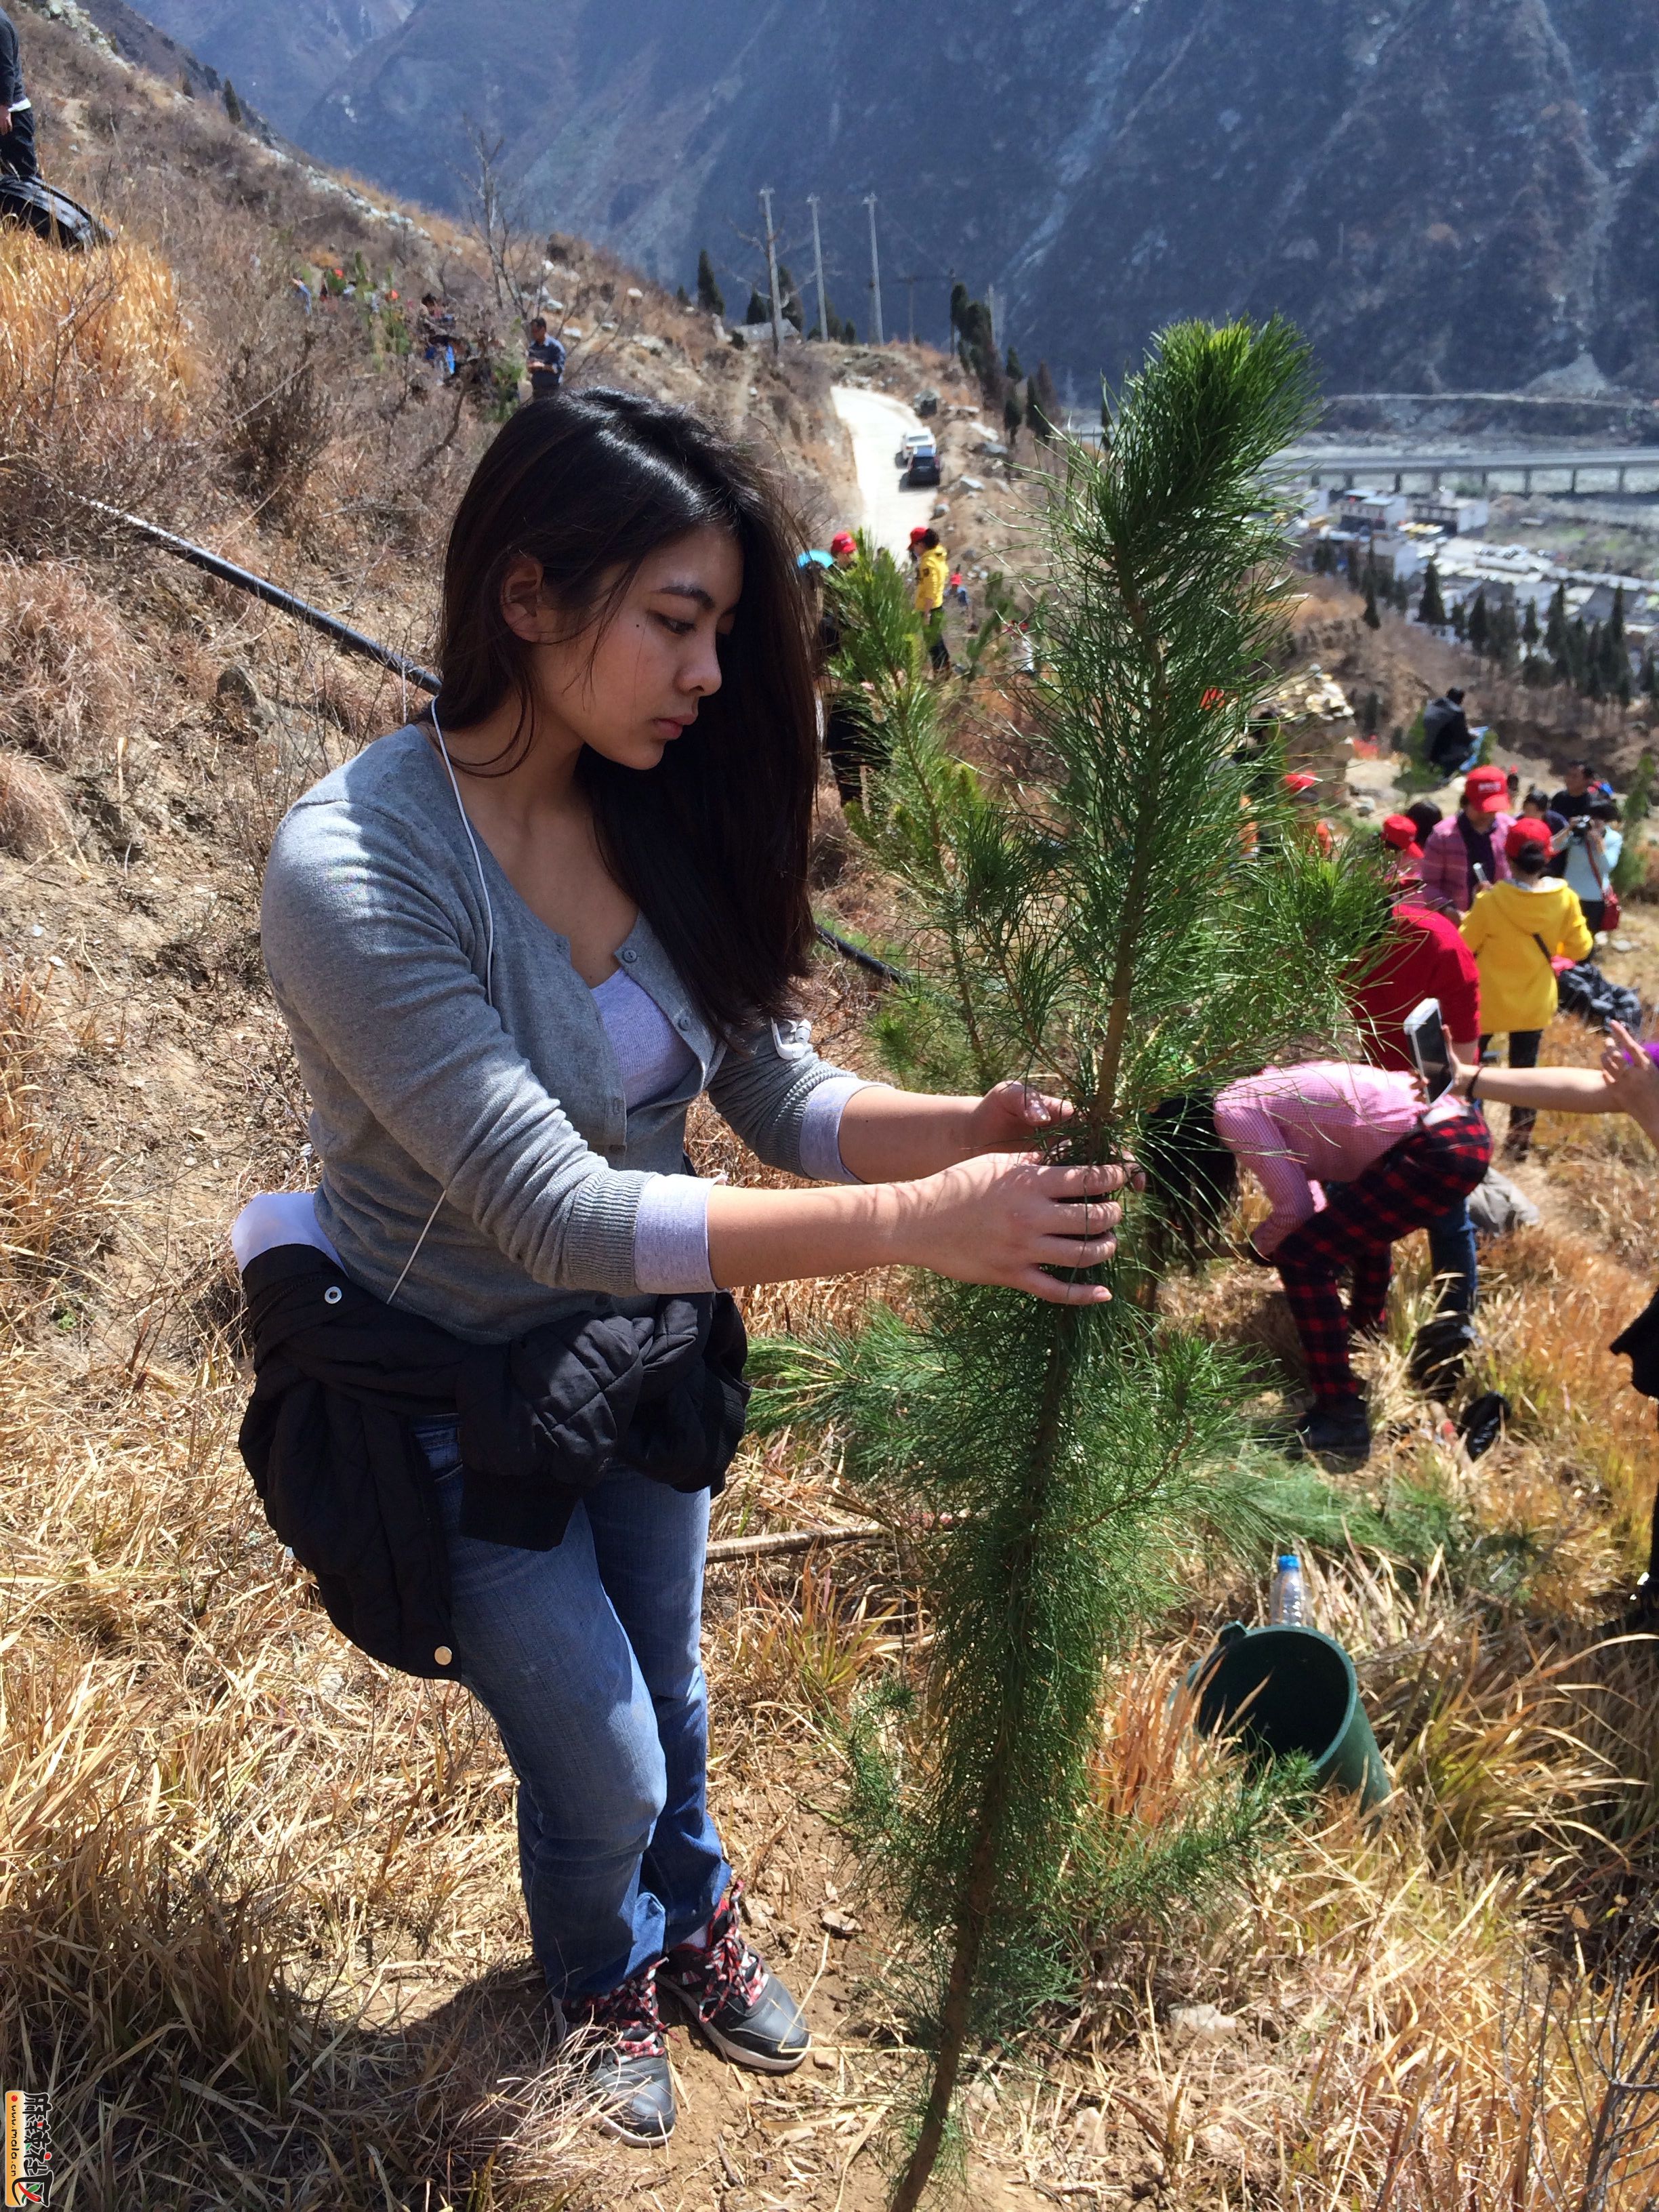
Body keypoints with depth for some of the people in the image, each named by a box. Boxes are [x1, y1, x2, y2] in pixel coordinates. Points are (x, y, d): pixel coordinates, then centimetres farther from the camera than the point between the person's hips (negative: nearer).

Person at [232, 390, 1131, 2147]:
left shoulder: (659, 822, -12)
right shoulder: (356, 868, -32)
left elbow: (777, 1092, -8)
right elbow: (559, 1211, -35)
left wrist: (976, 1128, -27)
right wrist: (913, 1228, -37)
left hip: (644, 1353, 5)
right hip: (456, 1397, -5)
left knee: (666, 1689, 27)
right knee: (601, 1771, 14)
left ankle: (690, 1917, 60)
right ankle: (605, 1973, 51)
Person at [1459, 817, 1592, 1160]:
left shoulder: (1491, 901, -23)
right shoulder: (1565, 899, -15)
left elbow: (1465, 946, -12)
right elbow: (1580, 949, -4)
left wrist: (1478, 908, 2)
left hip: (1489, 1000, -3)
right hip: (1534, 1002, 3)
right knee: (1525, 1070, 17)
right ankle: (1520, 1142, 25)